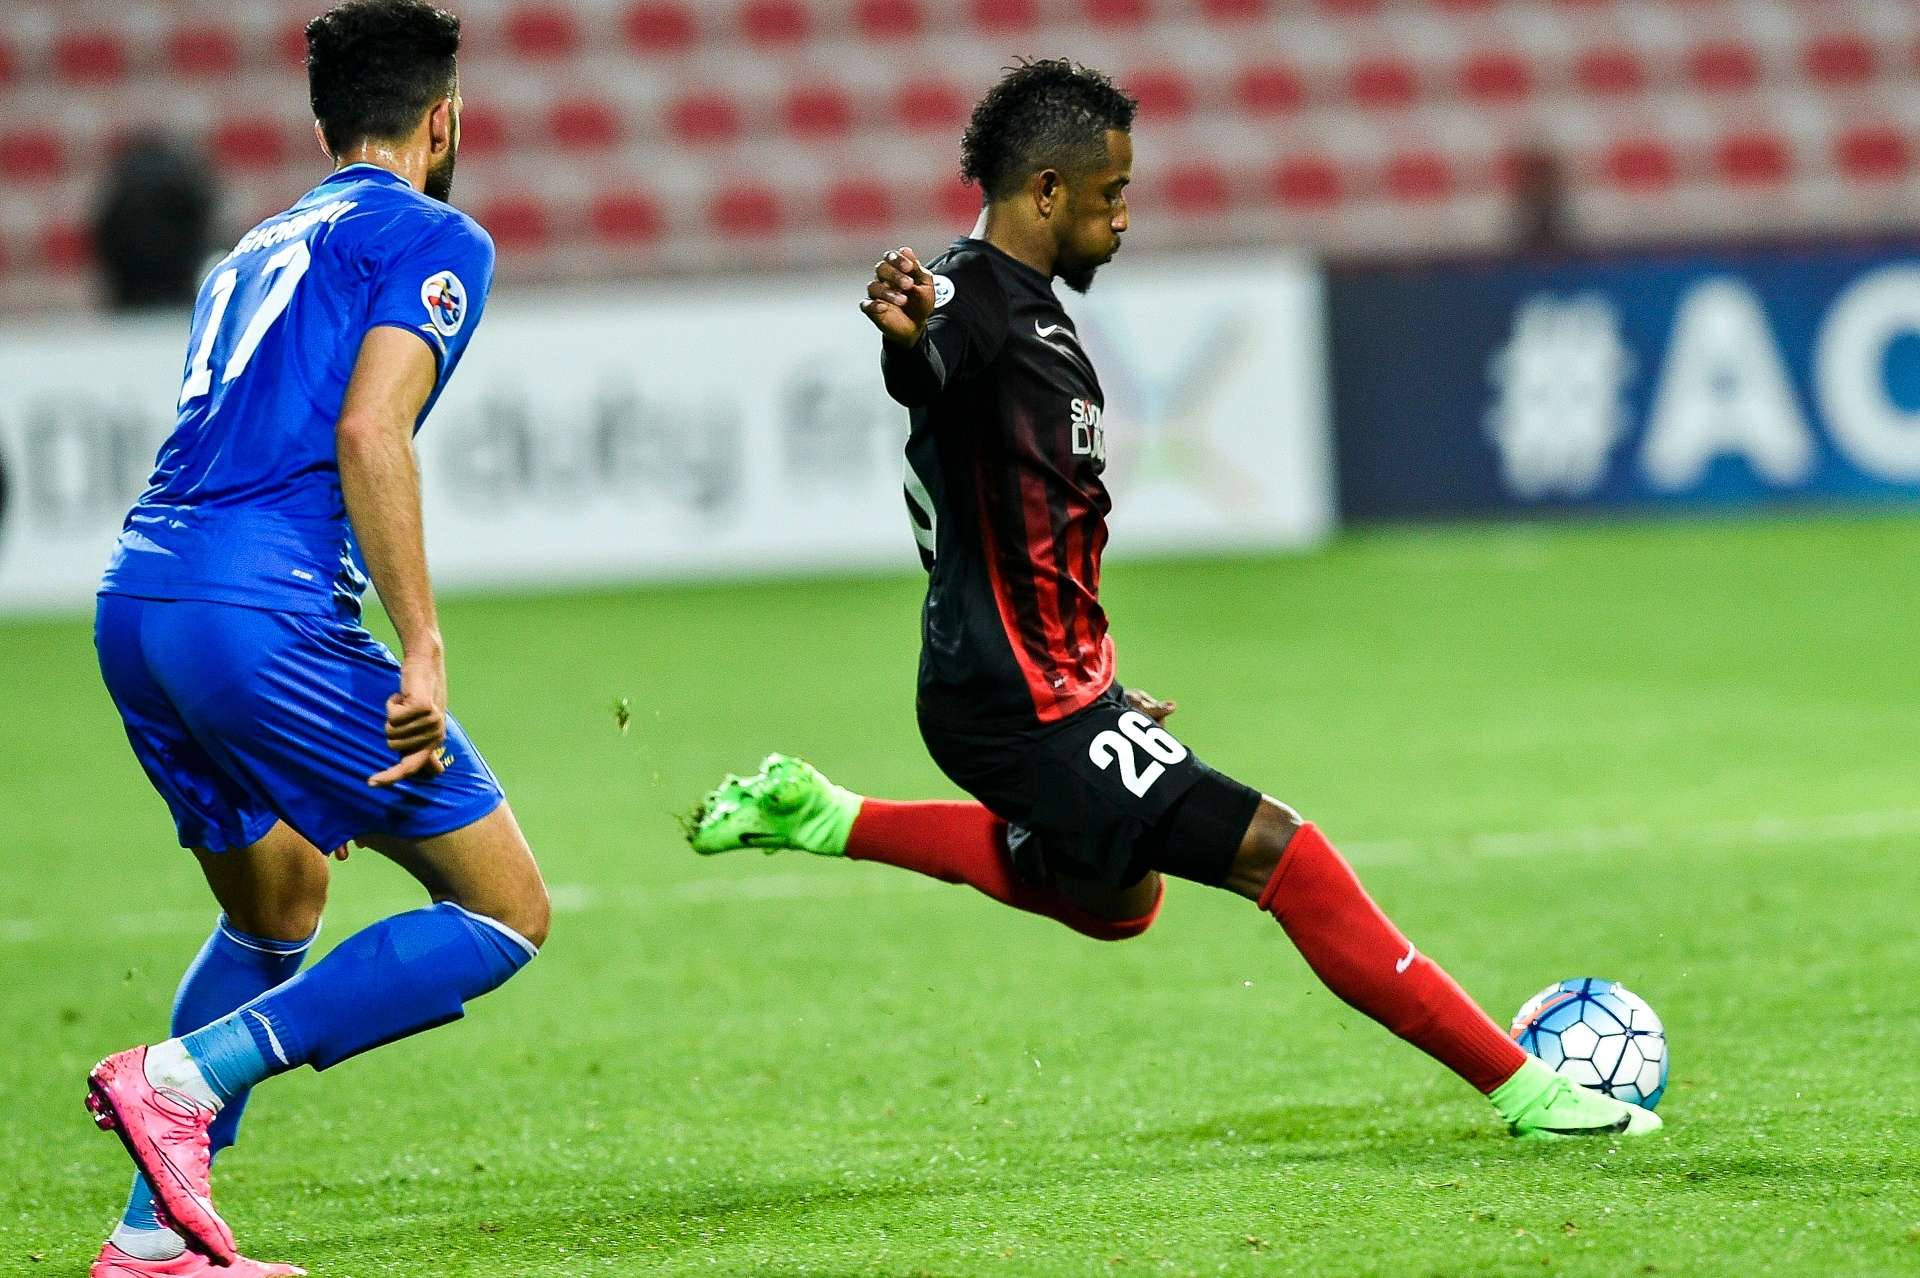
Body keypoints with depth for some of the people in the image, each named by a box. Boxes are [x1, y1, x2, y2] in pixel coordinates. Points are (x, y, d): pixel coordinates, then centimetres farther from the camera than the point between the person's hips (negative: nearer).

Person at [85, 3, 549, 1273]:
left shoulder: (255, 250, 27)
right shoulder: (436, 240, 3)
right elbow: (369, 433, -12)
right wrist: (422, 649, -15)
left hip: (134, 600, 8)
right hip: (260, 610, -8)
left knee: (277, 909, 27)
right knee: (505, 910, -1)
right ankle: (183, 1076, -12)